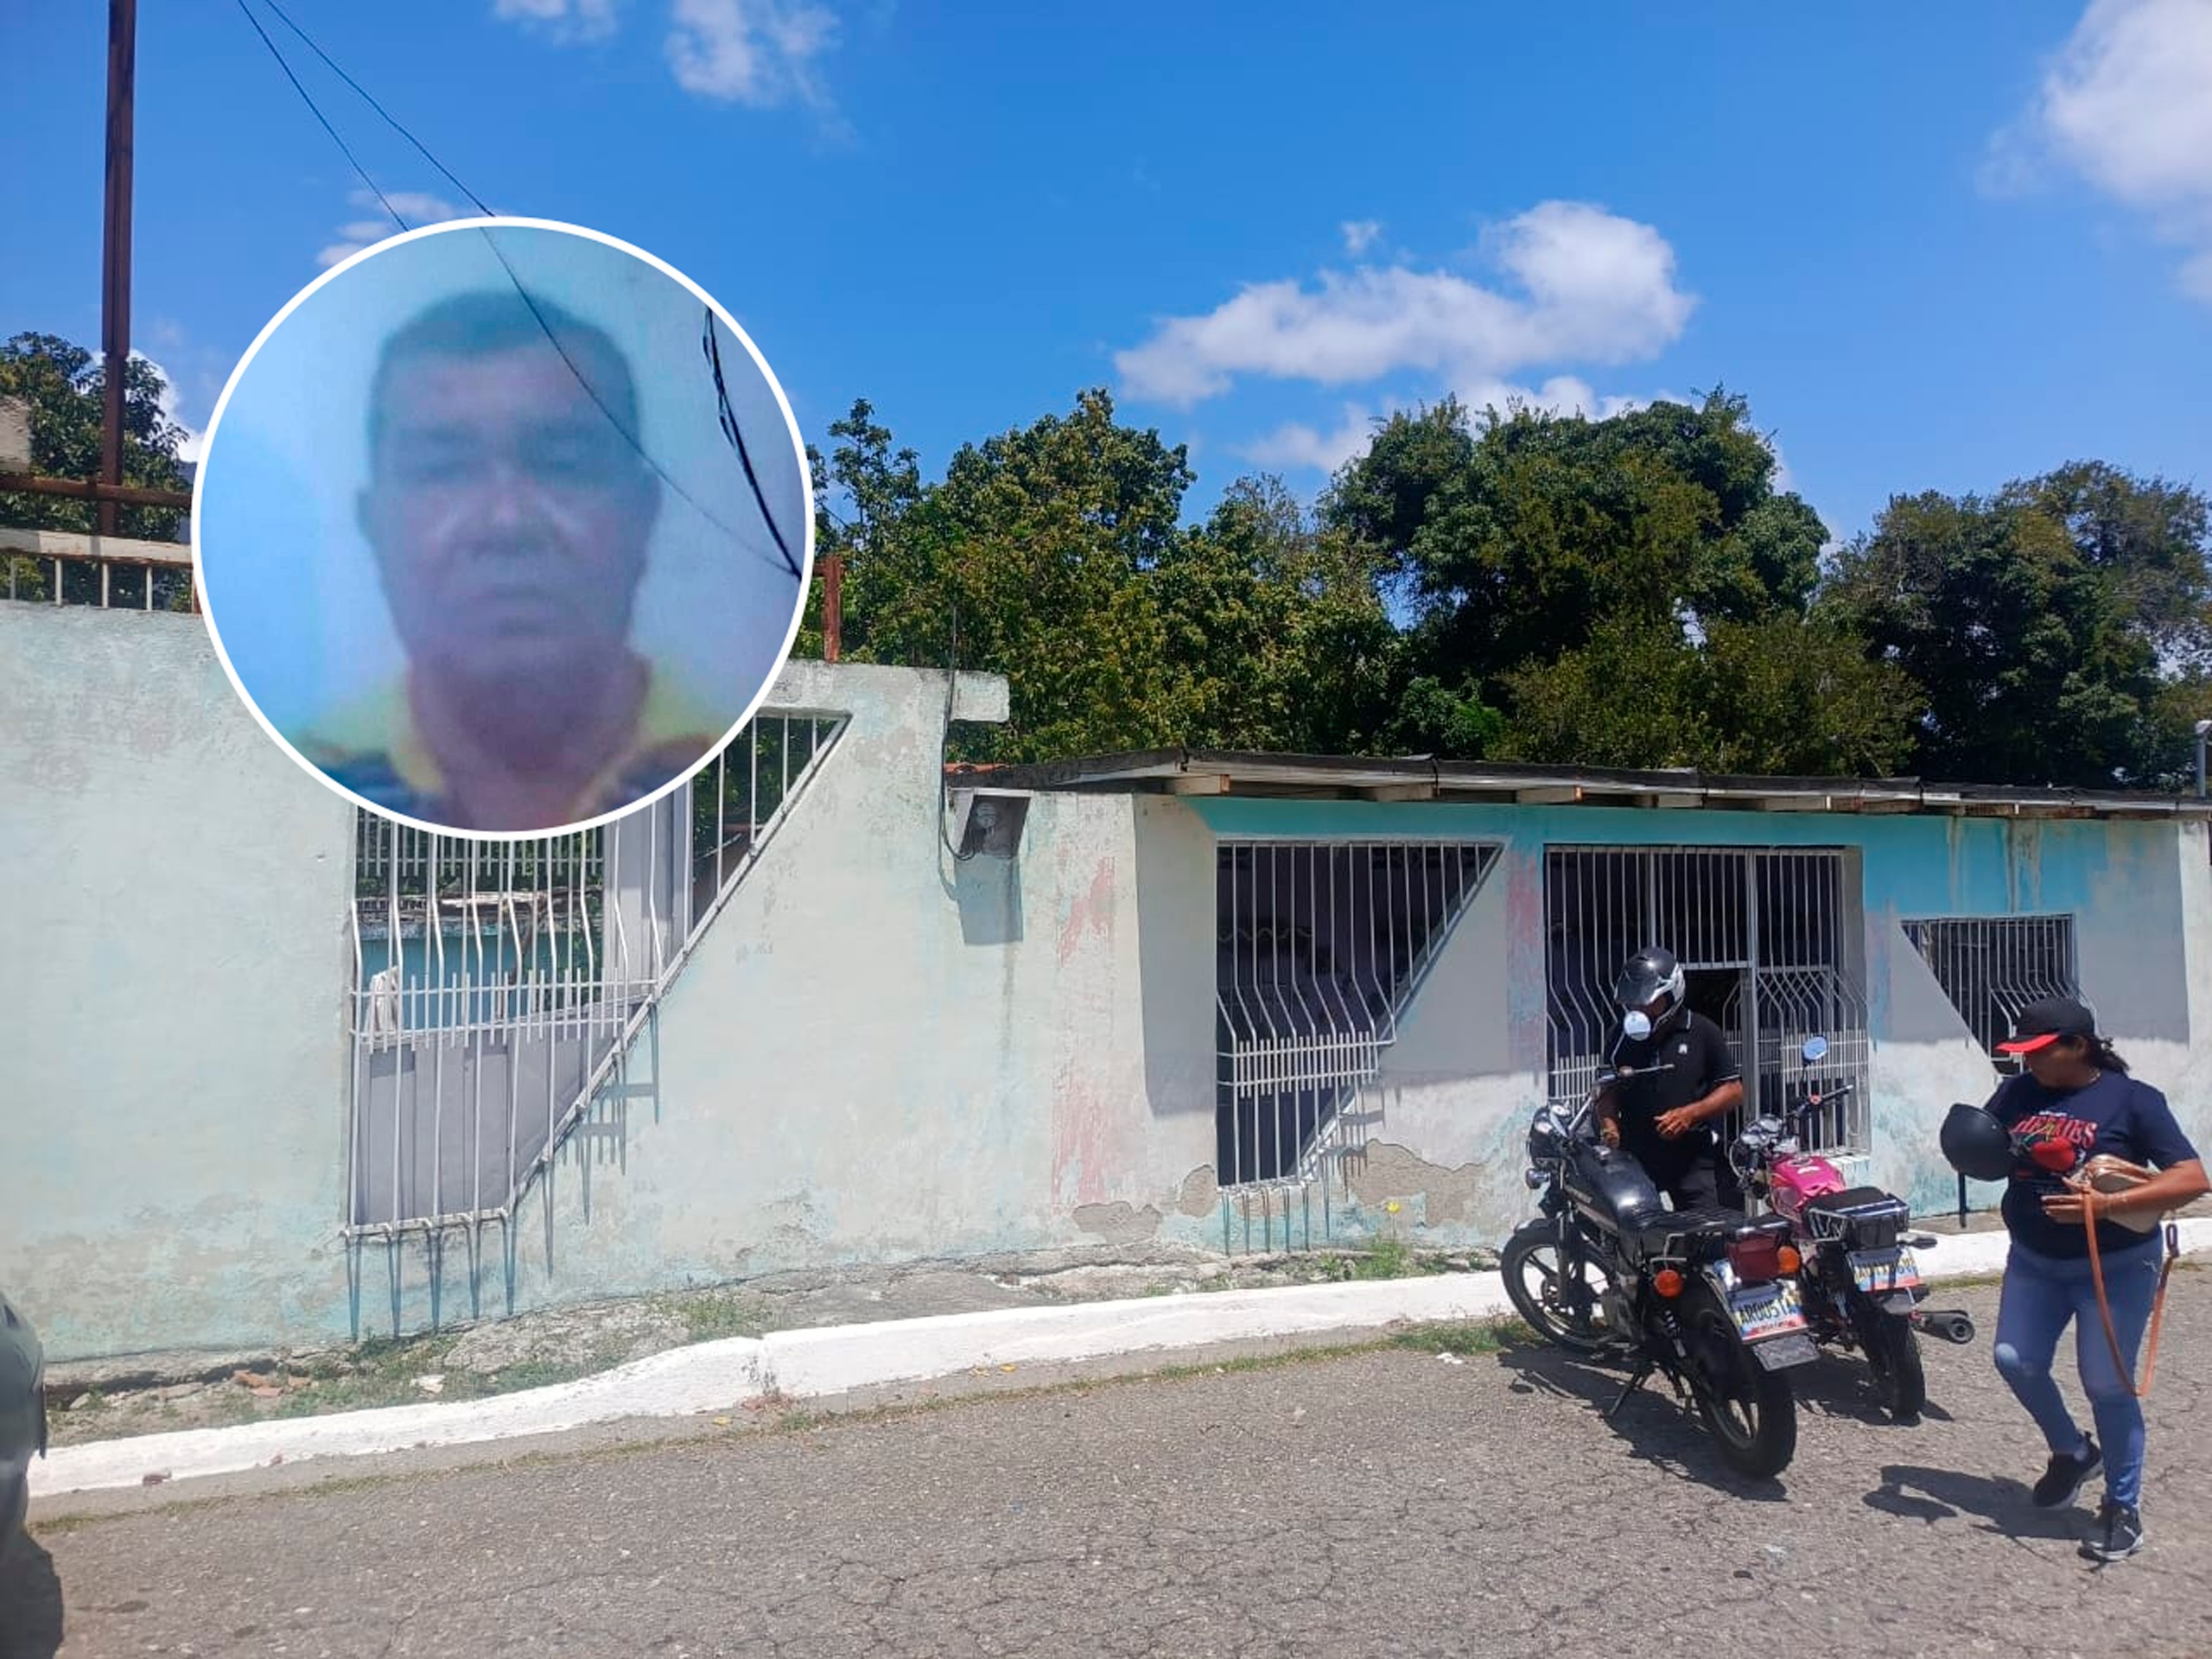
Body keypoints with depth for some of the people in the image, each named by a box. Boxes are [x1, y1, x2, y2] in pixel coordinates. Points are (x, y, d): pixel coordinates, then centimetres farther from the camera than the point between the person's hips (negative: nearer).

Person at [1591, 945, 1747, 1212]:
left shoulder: (1702, 1032, 1)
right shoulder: (1622, 1037, 8)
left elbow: (1734, 1090, 1)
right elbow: (1609, 1089, 15)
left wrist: (1690, 1114, -13)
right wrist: (1609, 1124, -5)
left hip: (1693, 1157, -2)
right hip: (1634, 1156, 2)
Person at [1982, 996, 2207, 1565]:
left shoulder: (2131, 1099, -11)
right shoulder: (2018, 1093, 2)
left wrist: (2107, 1204, -27)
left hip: (2115, 1265, -4)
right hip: (2033, 1261, 5)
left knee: (2106, 1384, 0)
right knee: (2014, 1359, 1)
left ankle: (2123, 1506, 18)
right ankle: (2071, 1450, 29)